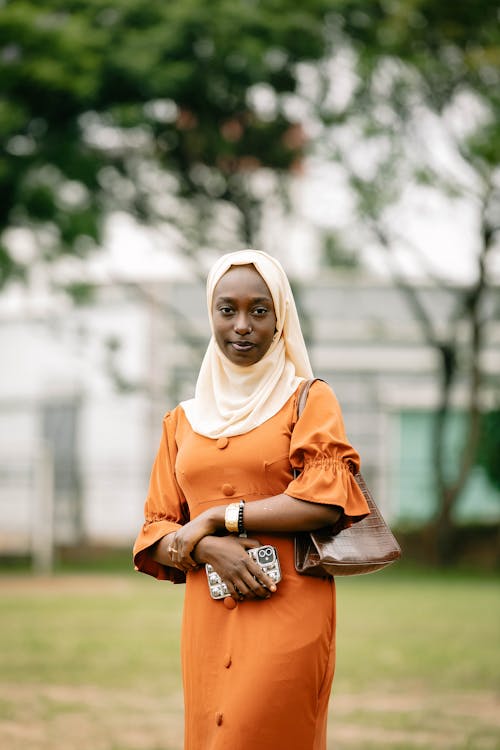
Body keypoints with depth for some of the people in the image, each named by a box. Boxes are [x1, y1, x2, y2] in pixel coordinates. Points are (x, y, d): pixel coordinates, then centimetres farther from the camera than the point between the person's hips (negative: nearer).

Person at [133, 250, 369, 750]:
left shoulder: (309, 400, 4)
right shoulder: (184, 421, 15)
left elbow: (325, 501, -9)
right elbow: (156, 532, 12)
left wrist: (216, 518, -8)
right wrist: (211, 549, -10)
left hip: (289, 611, -4)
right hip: (207, 615, 4)